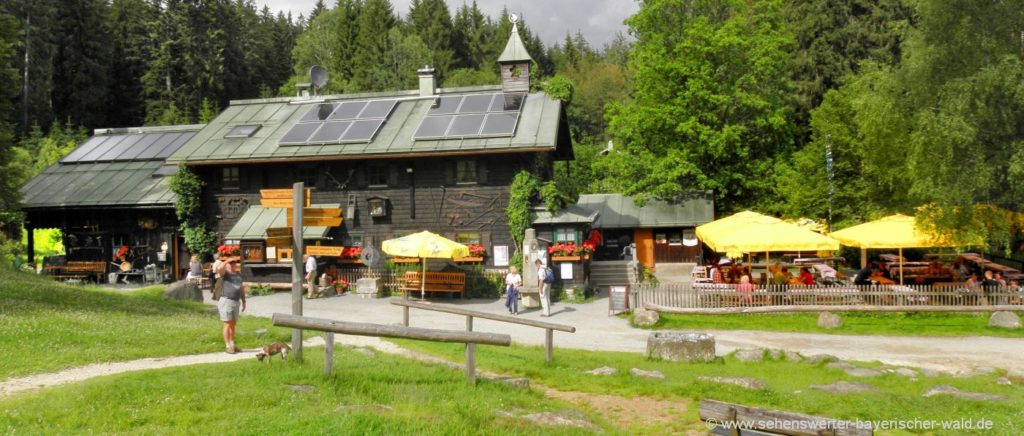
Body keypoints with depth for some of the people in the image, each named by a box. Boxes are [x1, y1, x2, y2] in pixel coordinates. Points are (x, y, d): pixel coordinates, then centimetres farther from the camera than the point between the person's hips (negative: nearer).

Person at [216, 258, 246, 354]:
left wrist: (243, 301, 15)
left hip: (236, 302, 6)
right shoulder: (224, 273, -5)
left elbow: (241, 289, 17)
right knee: (228, 324, -4)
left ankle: (232, 345, 18)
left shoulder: (239, 274, 13)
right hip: (226, 301, -6)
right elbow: (219, 269, -30)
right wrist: (227, 261, -25)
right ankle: (227, 346, 1)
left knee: (233, 324, 11)